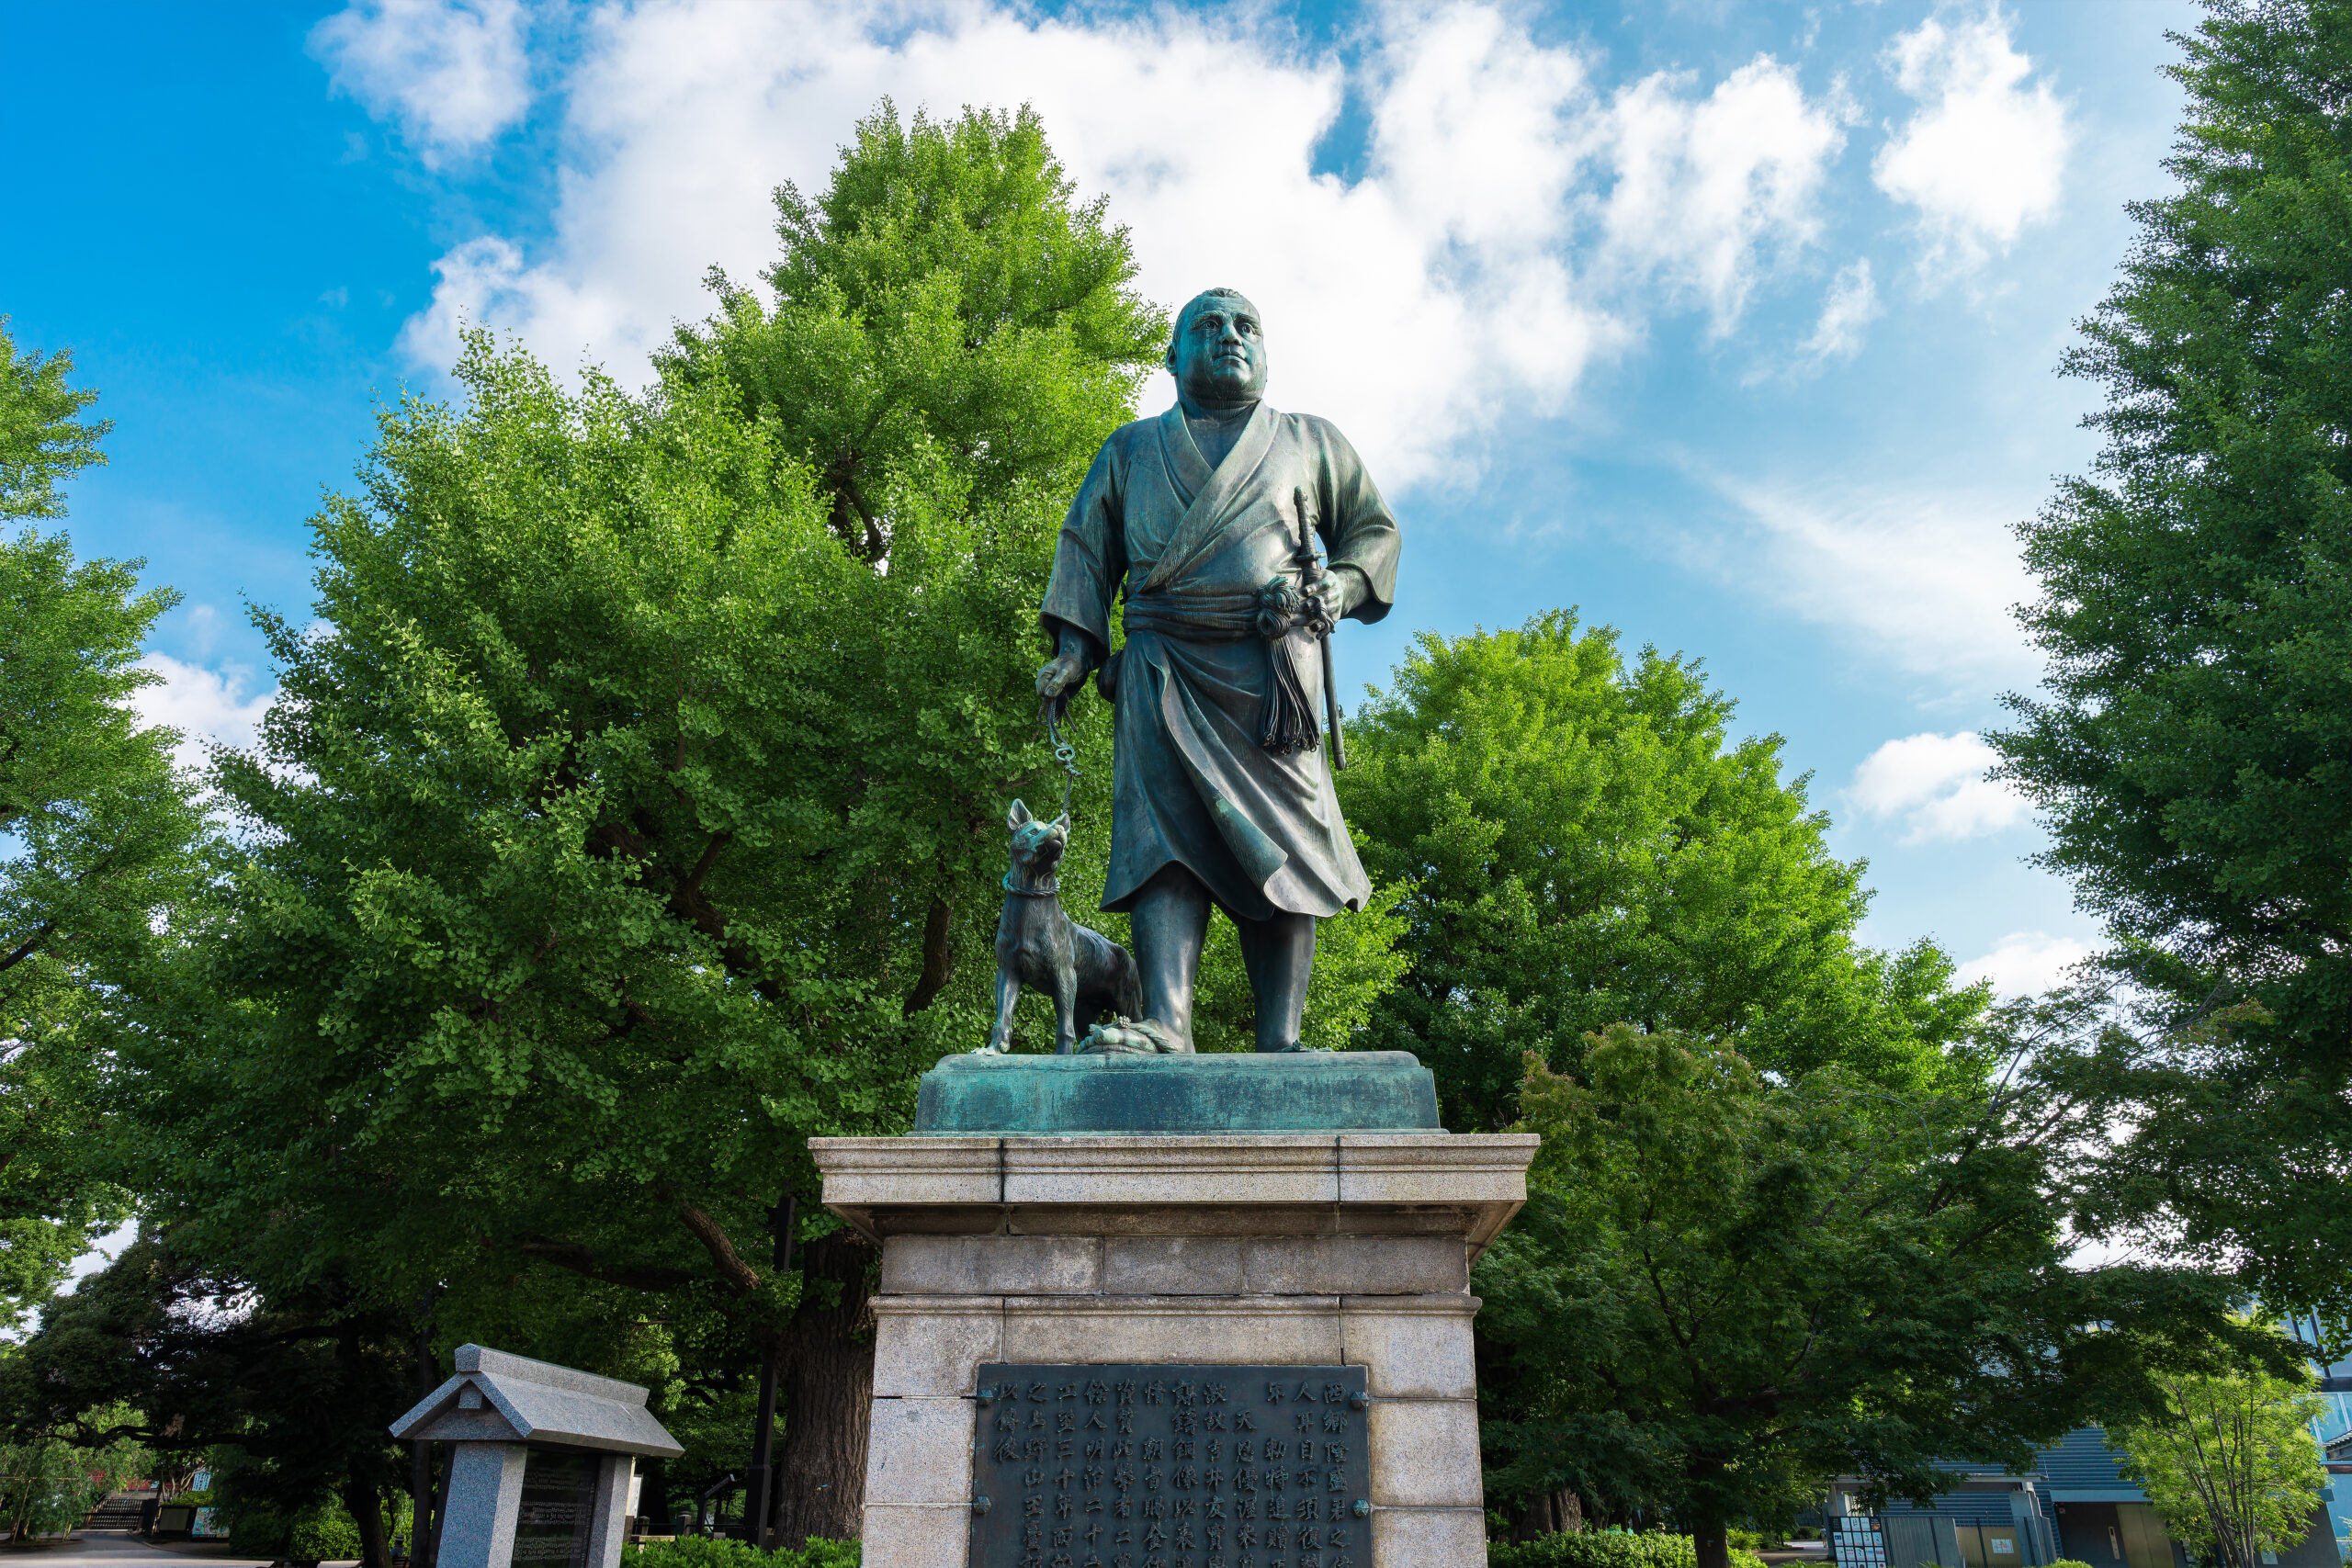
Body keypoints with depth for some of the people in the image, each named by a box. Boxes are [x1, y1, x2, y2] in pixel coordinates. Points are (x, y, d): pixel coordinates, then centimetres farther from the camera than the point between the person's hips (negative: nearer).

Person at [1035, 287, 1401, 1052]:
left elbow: (1373, 528, 23)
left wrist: (1340, 588, 2)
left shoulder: (1311, 441, 24)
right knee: (1165, 834, -16)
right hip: (1164, 669, 1)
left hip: (1270, 669, 0)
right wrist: (1073, 647, 6)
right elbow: (1086, 547, 21)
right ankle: (1165, 1023, -25)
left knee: (1281, 844, -9)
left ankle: (1281, 1044, -11)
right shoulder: (1130, 449, 25)